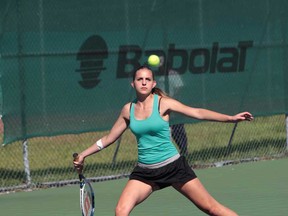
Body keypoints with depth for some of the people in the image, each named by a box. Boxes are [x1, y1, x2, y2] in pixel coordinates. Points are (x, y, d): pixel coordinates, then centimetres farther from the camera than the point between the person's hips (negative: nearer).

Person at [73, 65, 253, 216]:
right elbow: (109, 138, 17)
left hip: (173, 166, -3)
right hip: (145, 172, 3)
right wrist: (83, 155, 15)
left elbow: (197, 113, -14)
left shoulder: (163, 103, -8)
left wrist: (231, 118, -22)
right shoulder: (128, 110, 4)